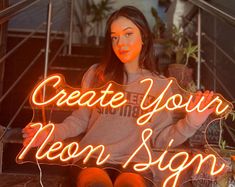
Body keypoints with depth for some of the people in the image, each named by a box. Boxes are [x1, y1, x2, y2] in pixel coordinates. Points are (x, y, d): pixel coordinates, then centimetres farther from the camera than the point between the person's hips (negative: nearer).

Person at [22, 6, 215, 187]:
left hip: (135, 165, 0)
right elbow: (80, 119, 12)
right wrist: (53, 132, -5)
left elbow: (159, 139, 7)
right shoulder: (96, 74, 8)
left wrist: (190, 123, -9)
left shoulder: (160, 85, 9)